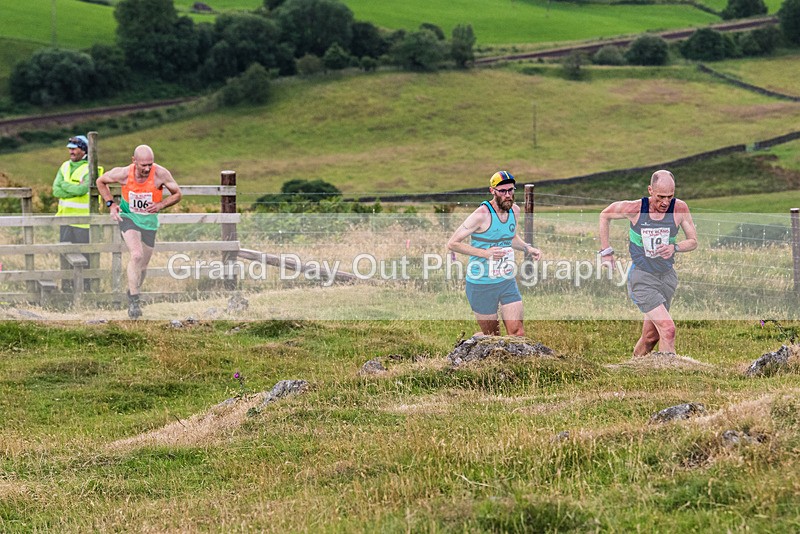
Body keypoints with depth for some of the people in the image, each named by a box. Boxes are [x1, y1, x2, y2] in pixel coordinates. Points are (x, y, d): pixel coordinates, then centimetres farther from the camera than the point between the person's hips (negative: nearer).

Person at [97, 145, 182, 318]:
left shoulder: (161, 174, -19)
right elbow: (101, 182, 1)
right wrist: (111, 203, -8)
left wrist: (160, 205, -22)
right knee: (136, 255, -25)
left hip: (149, 221, 2)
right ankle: (134, 300, -18)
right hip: (128, 218, -2)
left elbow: (177, 194, -5)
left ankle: (132, 293, 37)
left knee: (142, 265, 10)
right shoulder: (123, 174, -19)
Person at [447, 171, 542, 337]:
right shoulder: (482, 215, -19)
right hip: (482, 284, -6)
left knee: (518, 333, -6)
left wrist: (527, 248, 3)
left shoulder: (514, 210, 3)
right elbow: (452, 244, -16)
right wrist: (485, 253, -25)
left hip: (507, 282, 6)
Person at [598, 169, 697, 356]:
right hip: (642, 278, -4)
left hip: (667, 276, 4)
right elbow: (605, 215, 6)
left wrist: (674, 247, -17)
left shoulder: (680, 209, -8)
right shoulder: (635, 208, -13)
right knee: (668, 329, -19)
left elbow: (693, 241, 4)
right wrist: (606, 251, 6)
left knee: (651, 336, 9)